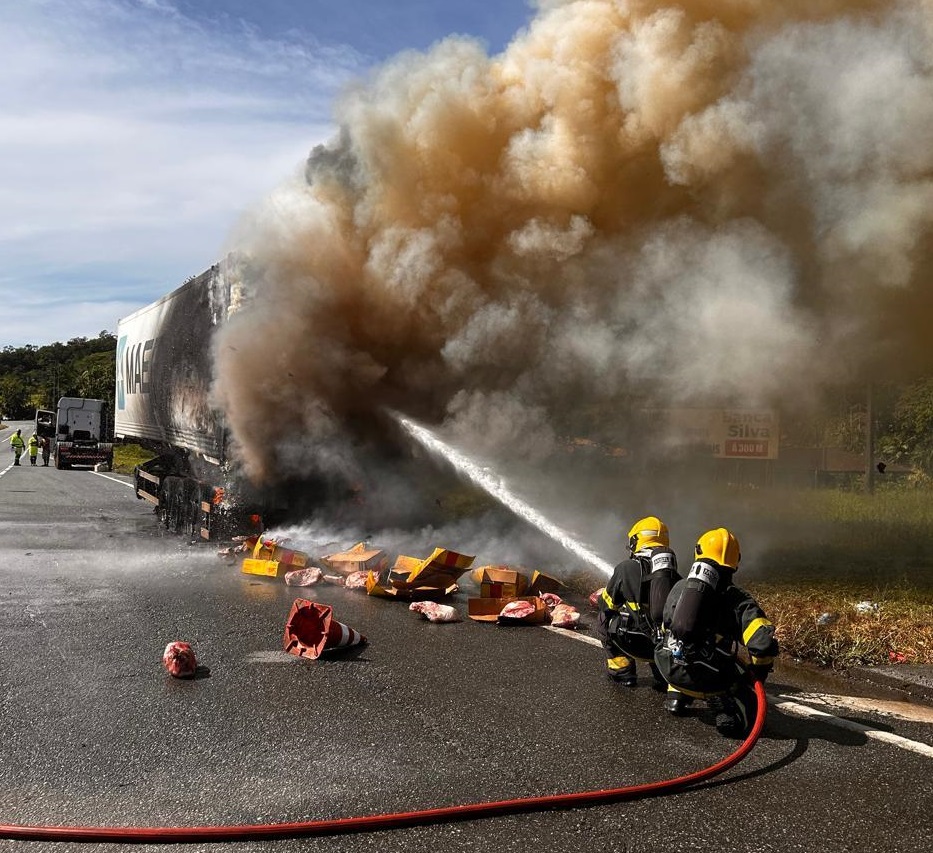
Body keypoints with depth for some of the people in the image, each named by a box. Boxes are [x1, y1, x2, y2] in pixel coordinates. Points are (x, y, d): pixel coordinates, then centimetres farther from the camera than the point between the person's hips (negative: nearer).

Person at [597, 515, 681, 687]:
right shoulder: (675, 573, 10)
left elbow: (606, 604, 13)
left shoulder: (626, 568, 0)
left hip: (641, 646, -4)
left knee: (605, 621, 20)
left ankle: (622, 671, 21)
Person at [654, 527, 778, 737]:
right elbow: (763, 641, -11)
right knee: (748, 704, 16)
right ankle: (727, 709, -13)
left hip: (669, 670, 5)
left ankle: (677, 696, 23)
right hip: (709, 679, -5)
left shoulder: (679, 587, 15)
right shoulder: (738, 599, 3)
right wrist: (759, 672, 9)